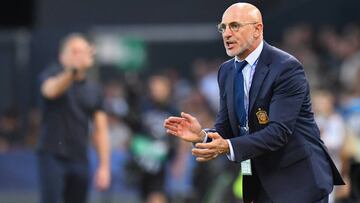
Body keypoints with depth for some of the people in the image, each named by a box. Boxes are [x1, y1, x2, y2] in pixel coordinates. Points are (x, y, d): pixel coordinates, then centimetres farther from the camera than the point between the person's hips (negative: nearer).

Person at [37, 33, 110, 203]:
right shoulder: (52, 75, -1)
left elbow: (100, 130, 12)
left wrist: (104, 166, 3)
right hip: (53, 156, -5)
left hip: (79, 159, 5)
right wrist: (73, 70, -47)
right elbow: (51, 90, -27)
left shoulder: (94, 90, 12)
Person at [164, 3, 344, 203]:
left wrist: (229, 147, -34)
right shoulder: (227, 71, 8)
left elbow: (279, 131, -23)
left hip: (298, 180, -7)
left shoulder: (286, 67, -16)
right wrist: (202, 134, -16)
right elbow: (225, 128, 7)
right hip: (262, 182, 7)